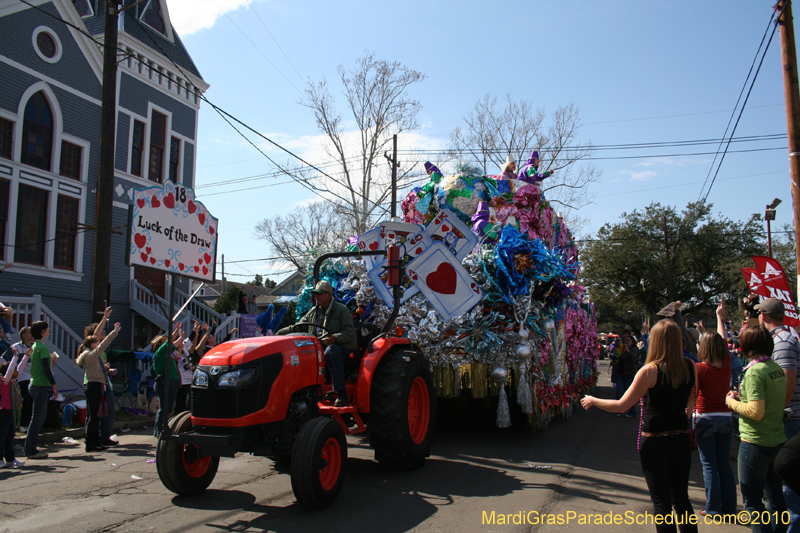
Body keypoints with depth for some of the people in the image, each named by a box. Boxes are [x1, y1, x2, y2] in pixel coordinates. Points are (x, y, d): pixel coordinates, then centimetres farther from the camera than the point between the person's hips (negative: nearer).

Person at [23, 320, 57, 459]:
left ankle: (28, 447, 23)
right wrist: (54, 385, -13)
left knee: (40, 416, 17)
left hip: (35, 384, 10)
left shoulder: (35, 346, 13)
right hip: (40, 386, -10)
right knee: (37, 418, -3)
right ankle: (31, 451, 3)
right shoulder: (43, 347, -16)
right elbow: (46, 369, -18)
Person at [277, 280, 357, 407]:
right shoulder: (314, 311, 16)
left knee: (332, 350, -40)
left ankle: (341, 395, -35)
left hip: (342, 348, -6)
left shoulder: (342, 310, -3)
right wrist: (278, 333, 3)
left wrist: (335, 338, -34)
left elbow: (350, 332, -13)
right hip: (318, 347, 6)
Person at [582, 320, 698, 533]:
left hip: (655, 442, -4)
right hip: (681, 440, 5)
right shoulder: (690, 367, -2)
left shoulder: (650, 370, -16)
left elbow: (621, 405, -14)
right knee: (681, 497, 18)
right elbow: (691, 403, 13)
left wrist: (593, 401, -1)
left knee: (661, 500, 7)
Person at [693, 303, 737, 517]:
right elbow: (723, 341, 16)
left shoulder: (699, 368, -13)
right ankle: (729, 507, 17)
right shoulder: (726, 364, 0)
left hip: (705, 419, -4)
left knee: (709, 465, 2)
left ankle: (713, 508, 5)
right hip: (726, 417, 4)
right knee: (725, 464, 12)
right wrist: (720, 317, 30)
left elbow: (692, 396, -13)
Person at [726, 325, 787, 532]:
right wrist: (743, 397, 12)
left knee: (752, 499, 3)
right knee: (775, 495, 18)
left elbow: (756, 412, -24)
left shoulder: (755, 371, -19)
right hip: (777, 439, 8)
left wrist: (732, 402, -9)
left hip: (756, 442, -8)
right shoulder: (777, 368, 6)